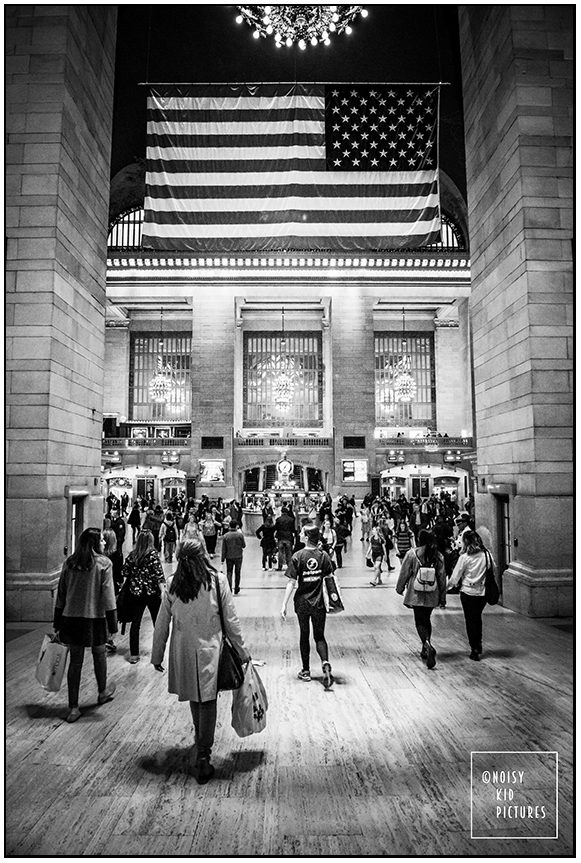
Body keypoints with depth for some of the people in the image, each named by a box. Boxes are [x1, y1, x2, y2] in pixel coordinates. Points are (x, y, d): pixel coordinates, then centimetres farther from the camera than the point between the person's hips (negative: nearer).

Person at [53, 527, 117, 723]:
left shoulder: (69, 562, 3)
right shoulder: (104, 563, -11)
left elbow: (61, 594, 7)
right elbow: (108, 596, -12)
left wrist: (57, 623, 15)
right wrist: (112, 624, -6)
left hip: (71, 618, 3)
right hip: (95, 618, -3)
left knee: (75, 660, 11)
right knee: (99, 653, 18)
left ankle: (73, 707, 14)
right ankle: (103, 692, 38)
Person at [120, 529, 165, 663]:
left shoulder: (132, 554, -1)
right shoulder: (153, 554, -13)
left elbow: (125, 573, 3)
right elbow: (159, 574, -16)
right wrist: (162, 592, -12)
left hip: (135, 592, 3)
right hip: (152, 592, -3)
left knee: (135, 623, 10)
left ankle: (133, 654, 13)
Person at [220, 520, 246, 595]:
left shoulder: (225, 536, -5)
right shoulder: (240, 534, -9)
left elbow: (223, 549, -3)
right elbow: (244, 545, 0)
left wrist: (222, 559, 4)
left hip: (229, 557, 0)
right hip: (238, 556, 0)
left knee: (229, 573, 7)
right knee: (237, 573, 13)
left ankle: (229, 590, -4)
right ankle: (236, 590, 22)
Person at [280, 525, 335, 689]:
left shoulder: (297, 556, -12)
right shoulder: (324, 556, -5)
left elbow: (291, 583, -13)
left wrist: (284, 605, -10)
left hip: (302, 603, -1)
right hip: (319, 603, 1)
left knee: (304, 635, 15)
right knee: (319, 636, 12)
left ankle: (306, 671, 24)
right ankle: (325, 663, -12)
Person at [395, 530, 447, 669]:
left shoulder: (412, 553, -9)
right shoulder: (438, 556, 1)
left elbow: (404, 573, -4)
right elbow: (442, 577, 5)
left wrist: (400, 588, 12)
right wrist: (442, 598, 13)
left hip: (416, 594, -4)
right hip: (432, 595, 4)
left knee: (420, 622, 2)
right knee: (426, 619, 19)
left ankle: (428, 645, -21)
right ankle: (425, 649, 26)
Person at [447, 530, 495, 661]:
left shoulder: (465, 557, -15)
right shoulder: (487, 554, -5)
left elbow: (455, 577, -9)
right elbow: (494, 569, 8)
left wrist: (447, 586, 8)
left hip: (468, 592, -4)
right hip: (483, 592, 4)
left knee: (470, 620, 9)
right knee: (478, 617, 24)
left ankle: (474, 650, 11)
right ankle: (479, 644, 33)